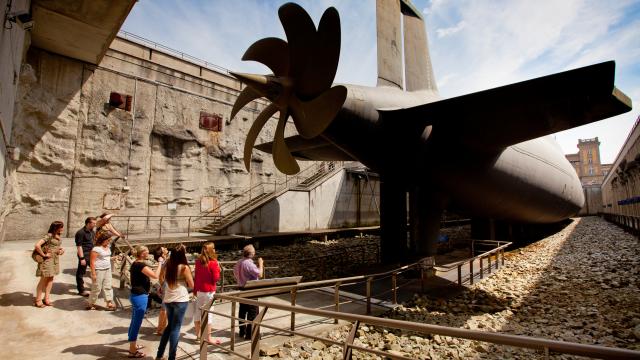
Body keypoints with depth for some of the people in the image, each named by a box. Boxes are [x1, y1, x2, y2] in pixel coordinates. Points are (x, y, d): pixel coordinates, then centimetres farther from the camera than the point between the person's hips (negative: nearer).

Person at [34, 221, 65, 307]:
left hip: (55, 260, 8)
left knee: (50, 279, 14)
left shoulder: (57, 236, 7)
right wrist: (43, 255, -21)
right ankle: (38, 301, 15)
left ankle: (47, 298, 24)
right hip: (47, 260, -8)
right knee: (43, 280, 3)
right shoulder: (49, 236, -19)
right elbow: (37, 245, -29)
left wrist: (61, 249, 4)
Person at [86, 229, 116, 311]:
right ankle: (90, 304, 24)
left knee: (108, 286, 9)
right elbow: (92, 262, -17)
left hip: (107, 270, 8)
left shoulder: (107, 247, 7)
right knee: (97, 288, 5)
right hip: (99, 270, -7)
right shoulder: (96, 249, -18)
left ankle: (109, 303, 14)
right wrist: (93, 274, -18)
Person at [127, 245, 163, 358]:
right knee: (137, 323, 0)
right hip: (140, 297, -10)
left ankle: (133, 345, 34)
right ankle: (133, 351, 10)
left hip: (135, 295, 10)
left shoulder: (135, 264, 8)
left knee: (134, 322, 20)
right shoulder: (141, 265, -22)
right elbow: (155, 275, -28)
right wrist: (160, 263, -20)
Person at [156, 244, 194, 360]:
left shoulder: (167, 266, 3)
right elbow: (191, 285, -6)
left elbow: (161, 279, 22)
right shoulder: (184, 267, -14)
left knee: (170, 326, 21)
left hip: (168, 300, 6)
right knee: (175, 328, 4)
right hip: (180, 300, -6)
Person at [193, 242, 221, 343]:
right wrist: (218, 269, 1)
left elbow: (196, 276, 9)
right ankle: (208, 338, 6)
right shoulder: (213, 263, -15)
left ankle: (198, 335, 29)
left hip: (199, 290, 6)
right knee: (208, 313, 0)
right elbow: (216, 278, -12)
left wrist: (195, 290, 17)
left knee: (197, 312, 15)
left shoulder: (198, 261, 2)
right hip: (209, 291, -6)